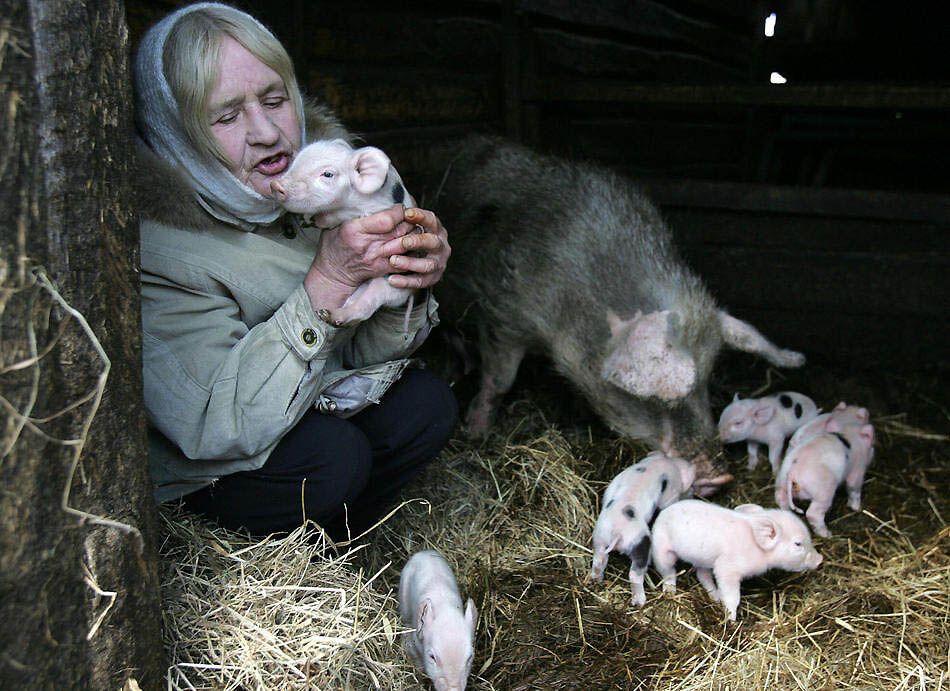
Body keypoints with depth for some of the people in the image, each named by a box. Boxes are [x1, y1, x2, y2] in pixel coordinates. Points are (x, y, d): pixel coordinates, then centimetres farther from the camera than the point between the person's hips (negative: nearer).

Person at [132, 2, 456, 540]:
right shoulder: (158, 241, -29)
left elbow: (360, 350, -5)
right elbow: (216, 427, -33)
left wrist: (407, 285, -27)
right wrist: (330, 279, -38)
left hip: (306, 409, 6)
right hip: (190, 476, -6)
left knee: (428, 404, -11)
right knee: (333, 455, -28)